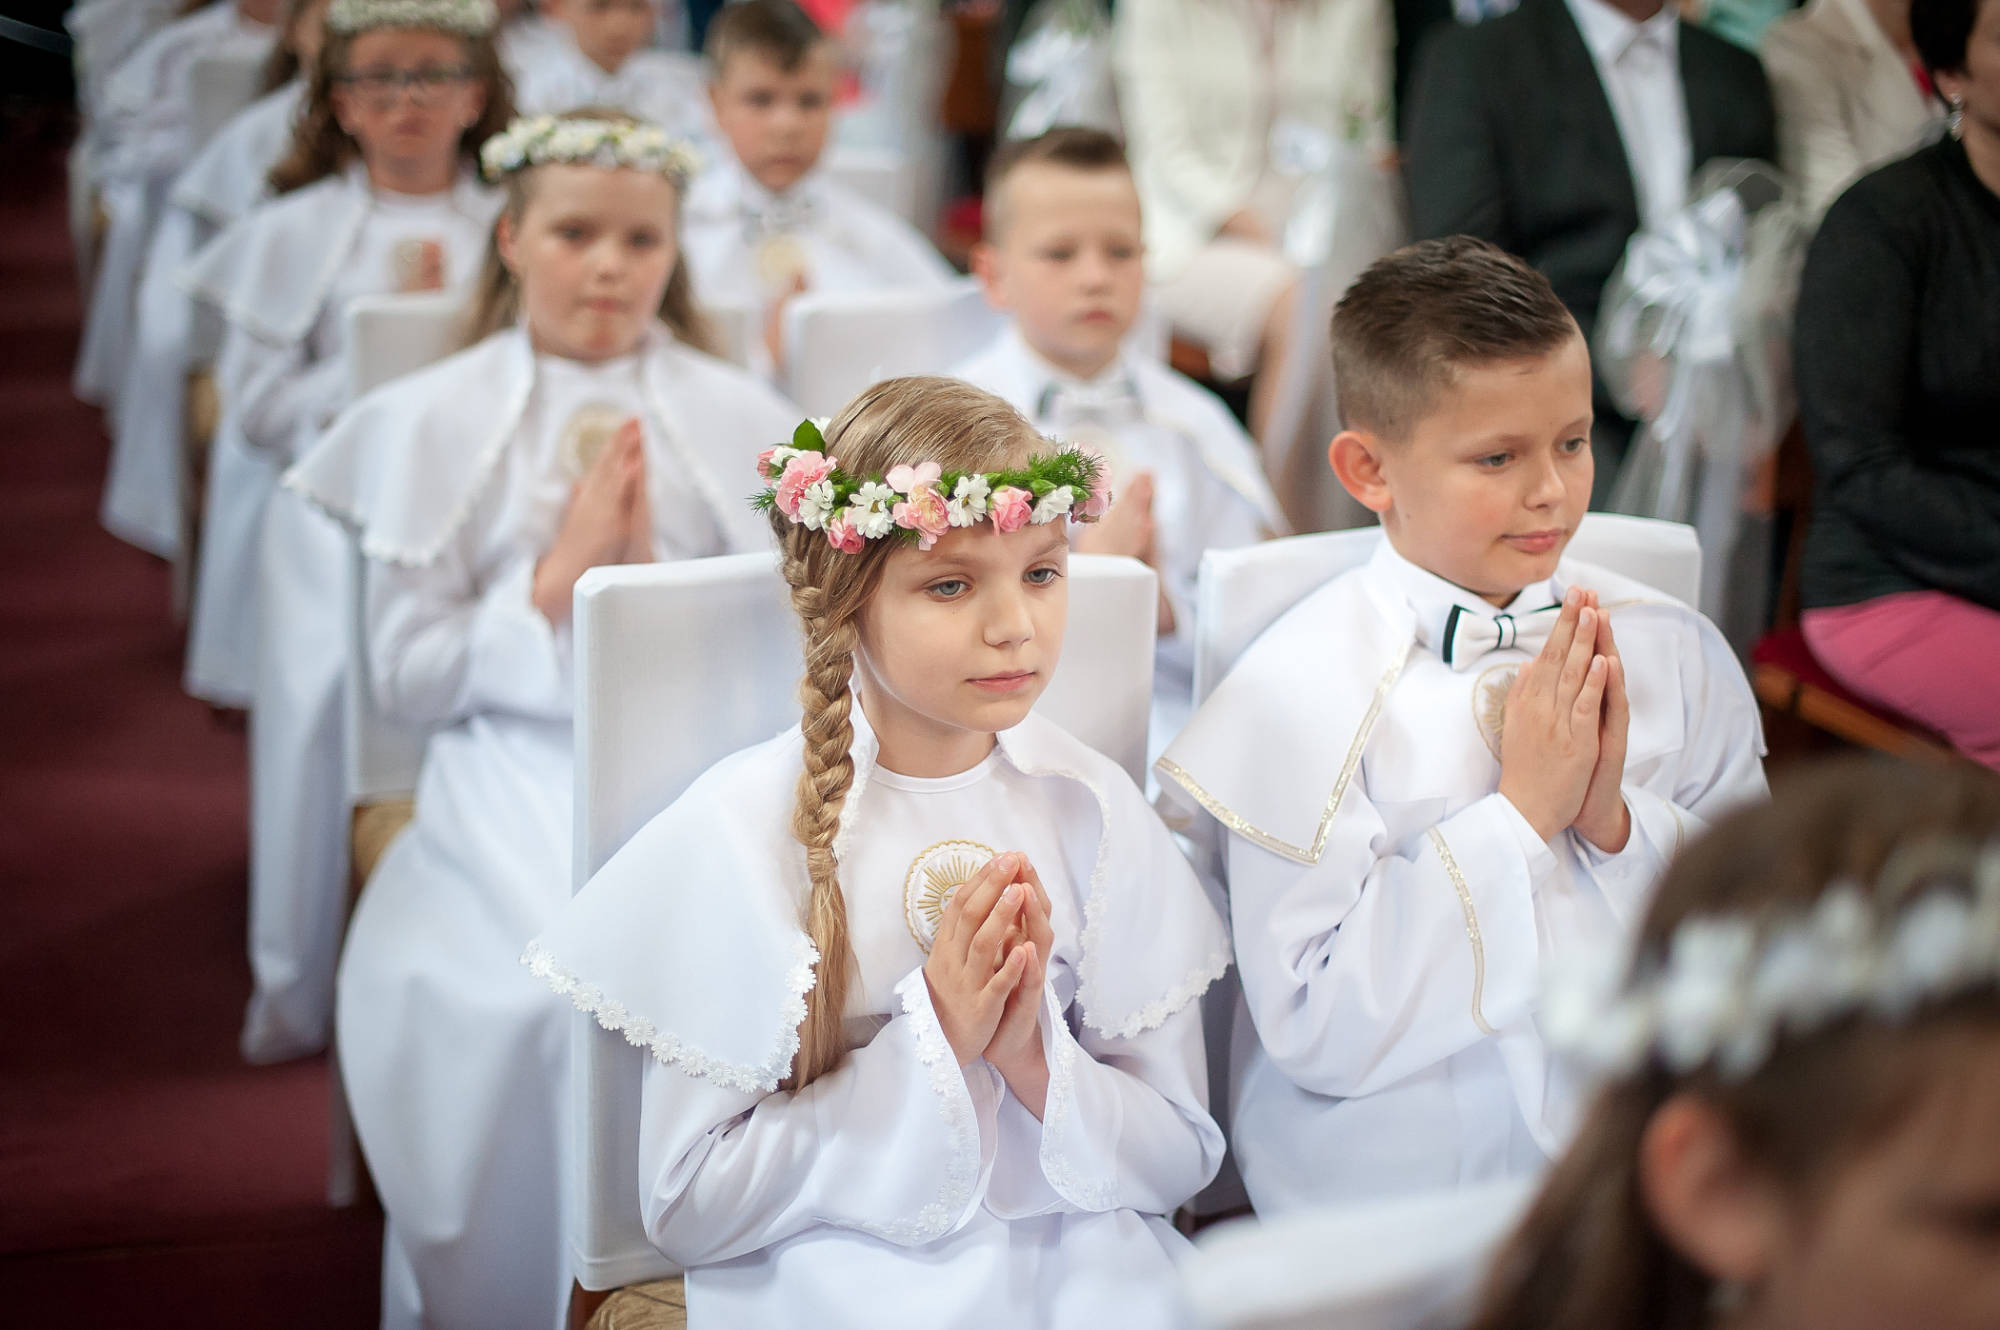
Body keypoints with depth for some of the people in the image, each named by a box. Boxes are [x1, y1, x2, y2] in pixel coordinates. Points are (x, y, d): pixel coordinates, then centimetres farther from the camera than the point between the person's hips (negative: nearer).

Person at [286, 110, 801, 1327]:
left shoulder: (739, 419, 11)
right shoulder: (434, 423, 8)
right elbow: (403, 678, 5)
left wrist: (651, 574, -7)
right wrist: (556, 584, -6)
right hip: (518, 773, -1)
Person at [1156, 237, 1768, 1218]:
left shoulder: (1673, 651, 5)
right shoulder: (1298, 691, -8)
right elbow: (1316, 1035, -13)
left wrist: (1617, 821, -9)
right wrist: (1521, 813, -14)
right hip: (1390, 1196, -3)